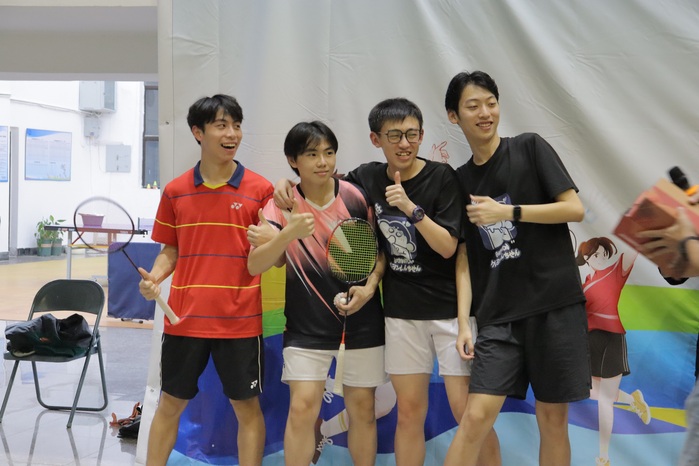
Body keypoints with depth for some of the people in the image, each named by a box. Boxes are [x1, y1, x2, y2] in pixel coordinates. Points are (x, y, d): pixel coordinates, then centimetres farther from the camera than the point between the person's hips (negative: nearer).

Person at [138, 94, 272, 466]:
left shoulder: (259, 189, -3)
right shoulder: (175, 191, 4)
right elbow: (170, 250, 12)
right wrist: (153, 278, -6)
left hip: (240, 321, -2)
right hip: (184, 319, 2)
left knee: (247, 407, 7)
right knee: (170, 404, 13)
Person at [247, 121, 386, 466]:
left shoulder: (356, 196, -6)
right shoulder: (281, 205, -7)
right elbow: (254, 266, -17)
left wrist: (370, 286, -11)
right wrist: (287, 234, -33)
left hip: (361, 320, 1)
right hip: (306, 324, -1)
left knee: (362, 409, 8)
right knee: (302, 408, -6)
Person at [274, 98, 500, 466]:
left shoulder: (442, 177, -9)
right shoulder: (367, 178, 2)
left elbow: (448, 247, -13)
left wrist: (412, 208, -25)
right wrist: (288, 182, -3)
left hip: (450, 307, -3)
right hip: (401, 310, 3)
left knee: (467, 410, -5)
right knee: (409, 412, 9)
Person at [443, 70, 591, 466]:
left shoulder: (530, 148, 1)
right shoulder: (461, 179, 11)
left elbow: (575, 209, -6)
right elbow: (467, 256, 13)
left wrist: (508, 212, -14)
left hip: (555, 304, -2)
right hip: (499, 314, 2)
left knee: (553, 418, 5)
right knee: (476, 417, -8)